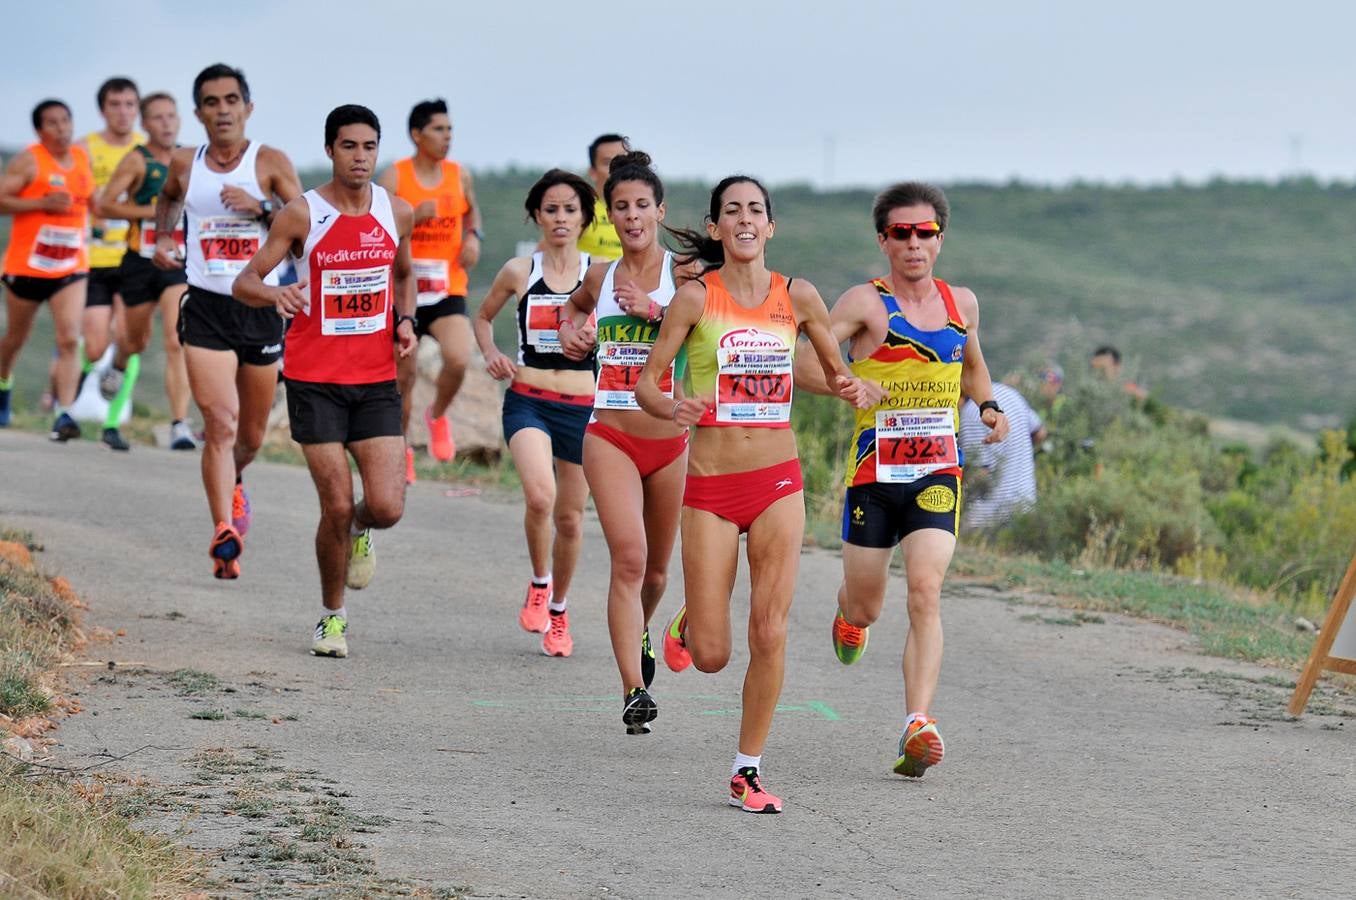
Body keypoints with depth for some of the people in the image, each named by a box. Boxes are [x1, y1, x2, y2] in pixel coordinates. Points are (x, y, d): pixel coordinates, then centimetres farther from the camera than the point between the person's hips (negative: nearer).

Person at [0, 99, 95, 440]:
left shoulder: (85, 159, 7)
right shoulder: (28, 160, -8)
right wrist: (43, 203, -22)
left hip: (71, 268, 2)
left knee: (69, 339, -15)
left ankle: (64, 413, -18)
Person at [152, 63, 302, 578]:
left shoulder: (270, 163, -3)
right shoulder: (185, 164, 4)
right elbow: (167, 197, 29)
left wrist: (260, 209, -23)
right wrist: (162, 237, 14)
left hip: (261, 309, 0)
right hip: (205, 309, 0)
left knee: (251, 435, 15)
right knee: (221, 424, -17)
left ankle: (232, 485, 48)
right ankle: (224, 534, -21)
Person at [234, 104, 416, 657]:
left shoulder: (397, 213, 4)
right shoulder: (302, 214, -7)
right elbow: (243, 283, -6)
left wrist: (404, 321, 5)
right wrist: (275, 294, -29)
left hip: (376, 380, 3)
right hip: (314, 380, -3)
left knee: (387, 507, -9)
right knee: (337, 508, -5)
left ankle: (360, 532, 29)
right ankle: (332, 616, 17)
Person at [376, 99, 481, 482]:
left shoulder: (459, 175, 4)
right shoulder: (394, 177, -7)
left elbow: (472, 211, 24)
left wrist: (473, 236, 4)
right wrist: (414, 216, -23)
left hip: (448, 290, 2)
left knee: (459, 359, -20)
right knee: (405, 373, 4)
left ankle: (437, 416, 10)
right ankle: (400, 448, 22)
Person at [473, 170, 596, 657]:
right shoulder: (519, 272, 3)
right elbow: (483, 316, 19)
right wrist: (489, 352, 1)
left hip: (583, 407, 1)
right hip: (528, 401, -1)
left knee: (570, 517, 9)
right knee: (540, 496, -26)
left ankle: (557, 611, 31)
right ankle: (539, 584, 0)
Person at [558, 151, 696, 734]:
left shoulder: (683, 275, -4)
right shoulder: (600, 277, 7)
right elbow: (574, 307, 32)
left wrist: (656, 310, -22)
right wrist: (570, 332, 12)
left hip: (671, 440, 0)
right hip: (611, 438, 0)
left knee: (655, 568, 16)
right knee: (628, 557, -18)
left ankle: (640, 634, 50)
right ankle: (634, 691, -21)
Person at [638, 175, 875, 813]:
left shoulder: (798, 297, 3)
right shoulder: (697, 296, -5)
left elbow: (836, 372, 15)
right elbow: (646, 381, -4)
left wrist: (855, 390, -8)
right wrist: (671, 408, -26)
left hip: (778, 480, 2)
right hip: (711, 484, -2)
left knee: (769, 635, -7)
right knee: (710, 657, -1)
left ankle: (749, 769, 7)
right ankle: (689, 624, 36)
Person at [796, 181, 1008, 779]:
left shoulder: (962, 303, 10)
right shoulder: (866, 303, -5)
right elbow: (799, 364, -13)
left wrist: (988, 407, 11)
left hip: (938, 472, 2)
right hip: (874, 472, -2)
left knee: (926, 591, -19)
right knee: (866, 608, 10)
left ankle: (917, 728, -24)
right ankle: (848, 611, 50)